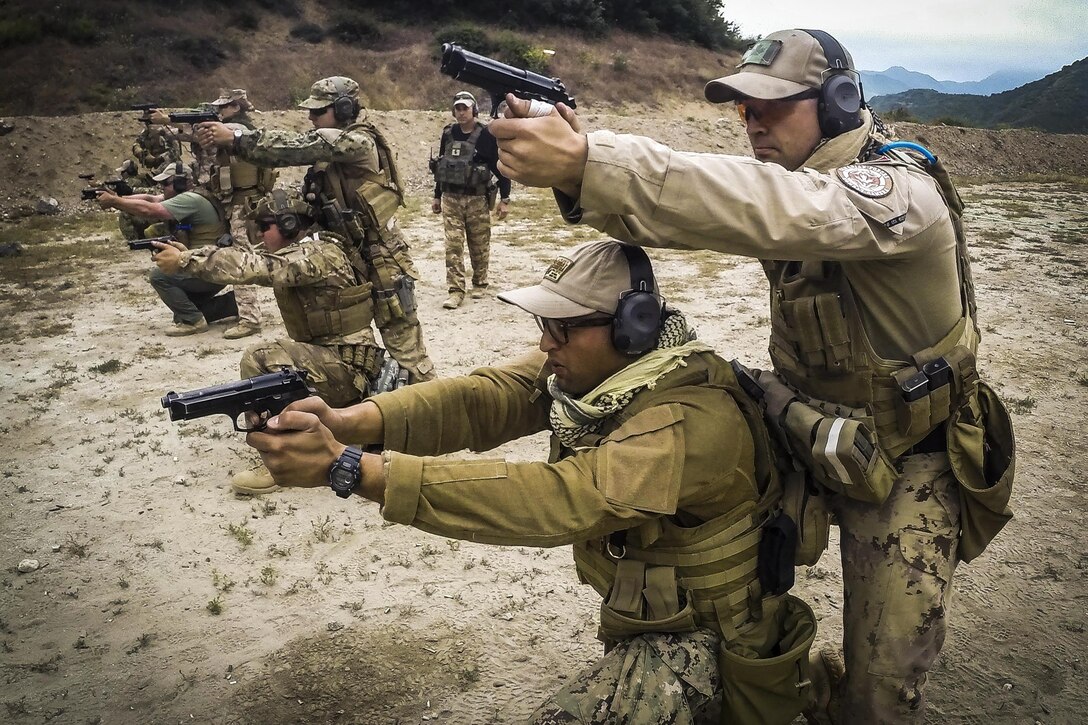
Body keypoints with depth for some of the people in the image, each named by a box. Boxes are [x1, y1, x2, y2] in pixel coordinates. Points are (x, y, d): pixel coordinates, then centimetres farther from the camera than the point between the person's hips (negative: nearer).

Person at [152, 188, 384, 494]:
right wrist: (190, 255, -5)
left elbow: (254, 268, -28)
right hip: (325, 356, 10)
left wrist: (184, 262, -23)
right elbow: (252, 261, 8)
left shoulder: (317, 254, -18)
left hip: (349, 365, -10)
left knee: (259, 358, -23)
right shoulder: (298, 253, 13)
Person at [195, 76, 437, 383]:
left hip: (381, 263, -9)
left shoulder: (358, 142, -17)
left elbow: (298, 148, -25)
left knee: (405, 352, -1)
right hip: (344, 259, 10)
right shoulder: (330, 143, 13)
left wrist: (235, 138, -25)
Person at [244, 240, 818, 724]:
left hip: (703, 630, -7)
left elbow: (555, 501, -43)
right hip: (639, 608, 8)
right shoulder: (589, 364, -7)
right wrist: (348, 422, -38)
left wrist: (347, 468, -47)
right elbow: (483, 397, -20)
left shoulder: (688, 421, -33)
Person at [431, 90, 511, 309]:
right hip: (450, 199, 3)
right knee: (453, 245, -3)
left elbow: (501, 168, -5)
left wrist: (505, 200, -8)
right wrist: (437, 196, 18)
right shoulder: (448, 134, 6)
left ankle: (480, 284, 26)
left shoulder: (486, 136, -7)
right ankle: (456, 291, -1)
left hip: (477, 200, -3)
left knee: (479, 245, 8)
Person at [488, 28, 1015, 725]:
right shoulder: (792, 179, -1)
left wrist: (586, 161, -54)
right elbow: (687, 210, -16)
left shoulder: (900, 190, -25)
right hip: (808, 431, 6)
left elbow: (777, 212, -46)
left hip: (905, 465, -6)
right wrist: (574, 168, -37)